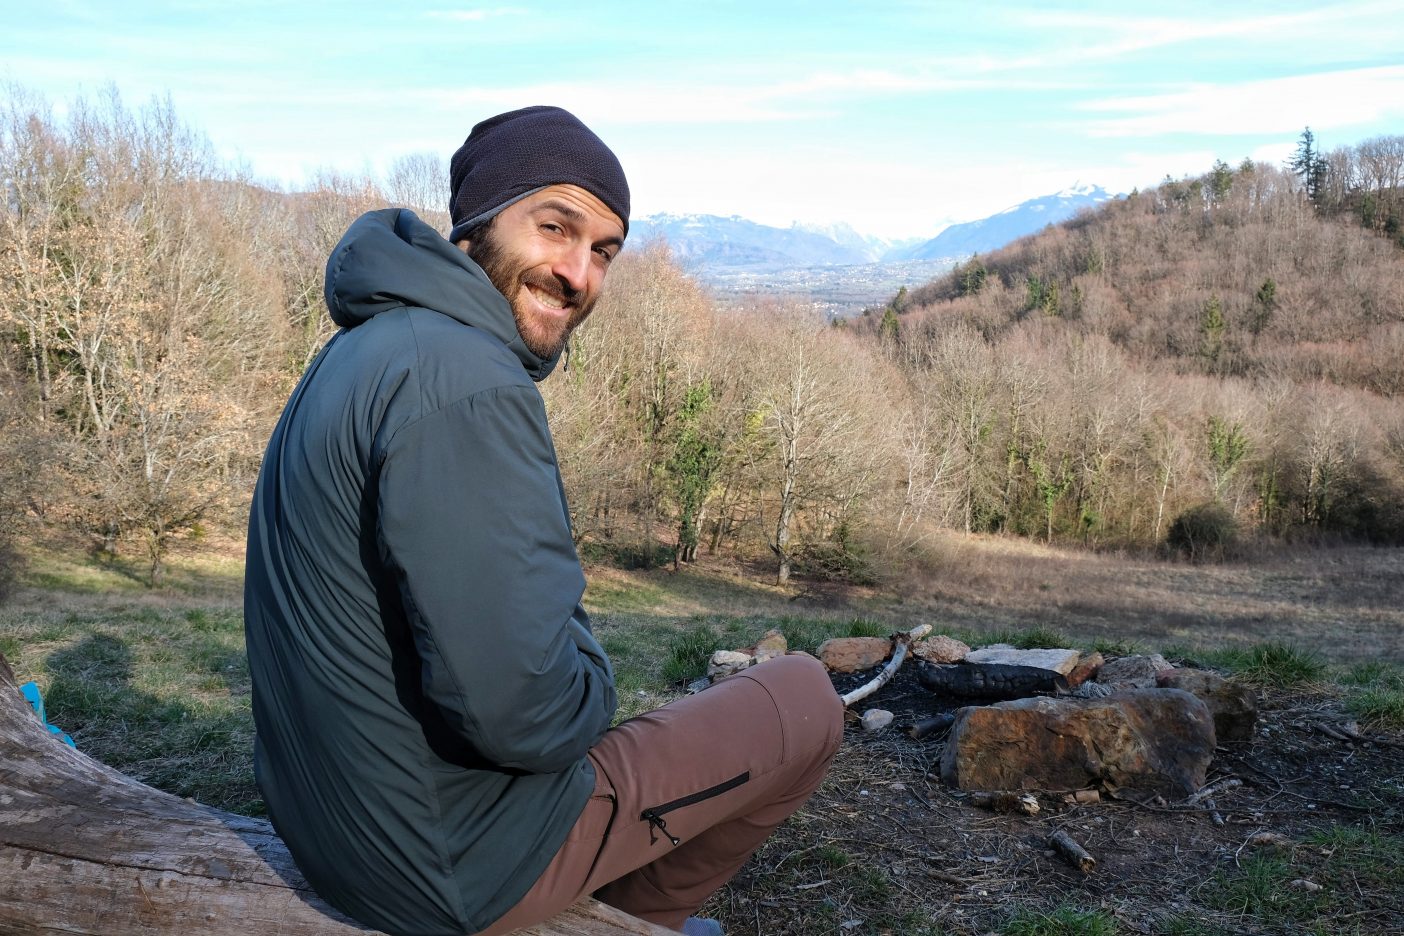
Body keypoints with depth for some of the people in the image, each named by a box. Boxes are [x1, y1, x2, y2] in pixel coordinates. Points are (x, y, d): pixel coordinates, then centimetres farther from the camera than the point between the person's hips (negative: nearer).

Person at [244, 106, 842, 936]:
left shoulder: (371, 348, 5)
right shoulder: (467, 385, -27)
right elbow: (525, 709, -30)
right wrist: (587, 677, -9)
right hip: (463, 867, -9)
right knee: (807, 700, 5)